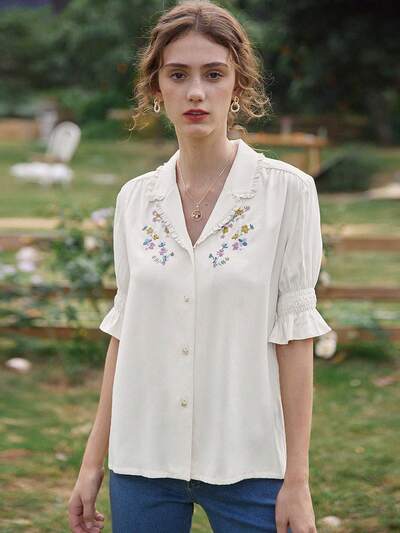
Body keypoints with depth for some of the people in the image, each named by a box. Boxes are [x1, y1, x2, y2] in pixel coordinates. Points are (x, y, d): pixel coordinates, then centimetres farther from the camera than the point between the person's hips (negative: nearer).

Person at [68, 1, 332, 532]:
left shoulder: (287, 191, -6)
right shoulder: (135, 199, 5)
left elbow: (292, 334, -7)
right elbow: (123, 331, 9)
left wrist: (297, 479, -8)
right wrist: (93, 462, 8)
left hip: (247, 462, -3)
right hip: (143, 458, 3)